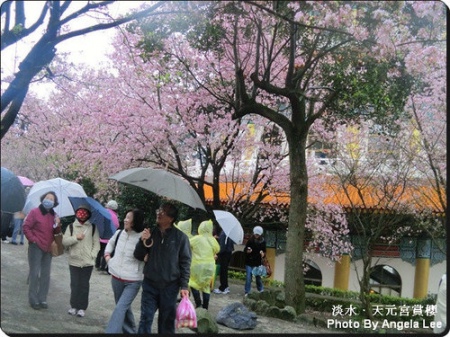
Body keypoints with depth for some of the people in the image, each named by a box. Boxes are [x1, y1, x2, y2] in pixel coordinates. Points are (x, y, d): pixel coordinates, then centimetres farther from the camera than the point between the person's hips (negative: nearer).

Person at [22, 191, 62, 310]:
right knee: (34, 273, -6)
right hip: (36, 247, -6)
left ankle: (42, 299, 15)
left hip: (48, 248, 6)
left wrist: (57, 225, -8)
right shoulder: (34, 212, -5)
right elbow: (26, 227, -7)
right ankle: (33, 300, 1)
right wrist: (33, 240, -13)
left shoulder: (54, 215, 11)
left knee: (46, 275, 8)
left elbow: (57, 233, 13)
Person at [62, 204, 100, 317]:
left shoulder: (93, 228, 3)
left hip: (88, 262, -1)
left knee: (84, 285, 3)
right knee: (74, 284, 6)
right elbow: (64, 241, -2)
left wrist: (93, 255, -10)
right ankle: (74, 306, 16)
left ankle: (82, 307, 9)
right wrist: (76, 238, -14)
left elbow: (96, 243, 1)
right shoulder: (71, 226, 5)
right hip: (74, 261, 1)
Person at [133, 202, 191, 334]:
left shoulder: (180, 237, -6)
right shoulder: (150, 233, 2)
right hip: (149, 284, 2)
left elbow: (185, 262, -5)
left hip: (170, 286, -2)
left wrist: (184, 285, -9)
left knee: (167, 321, 10)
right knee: (146, 319, 3)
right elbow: (139, 256, 5)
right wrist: (143, 241, -12)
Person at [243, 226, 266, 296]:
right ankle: (247, 292, 6)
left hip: (257, 263, 0)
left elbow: (264, 251, 7)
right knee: (248, 277, -2)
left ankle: (261, 290, 26)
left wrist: (263, 254, -15)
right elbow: (245, 250, 4)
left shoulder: (262, 242, -1)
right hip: (249, 262, 0)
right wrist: (247, 251, -18)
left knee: (258, 277, 7)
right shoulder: (250, 241, -2)